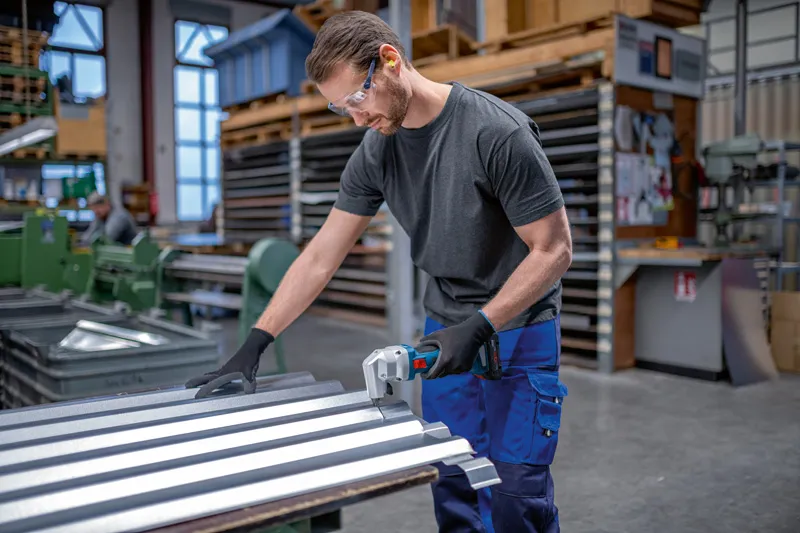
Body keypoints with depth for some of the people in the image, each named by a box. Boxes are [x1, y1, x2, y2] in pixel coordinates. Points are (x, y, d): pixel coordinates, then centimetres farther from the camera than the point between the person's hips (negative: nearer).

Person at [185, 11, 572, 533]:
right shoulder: (377, 151, -3)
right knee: (452, 491, 9)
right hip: (447, 329, 5)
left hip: (519, 330, -5)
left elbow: (554, 249, -15)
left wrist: (479, 327, -22)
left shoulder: (498, 133, -21)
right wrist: (254, 346, -5)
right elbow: (320, 259, 0)